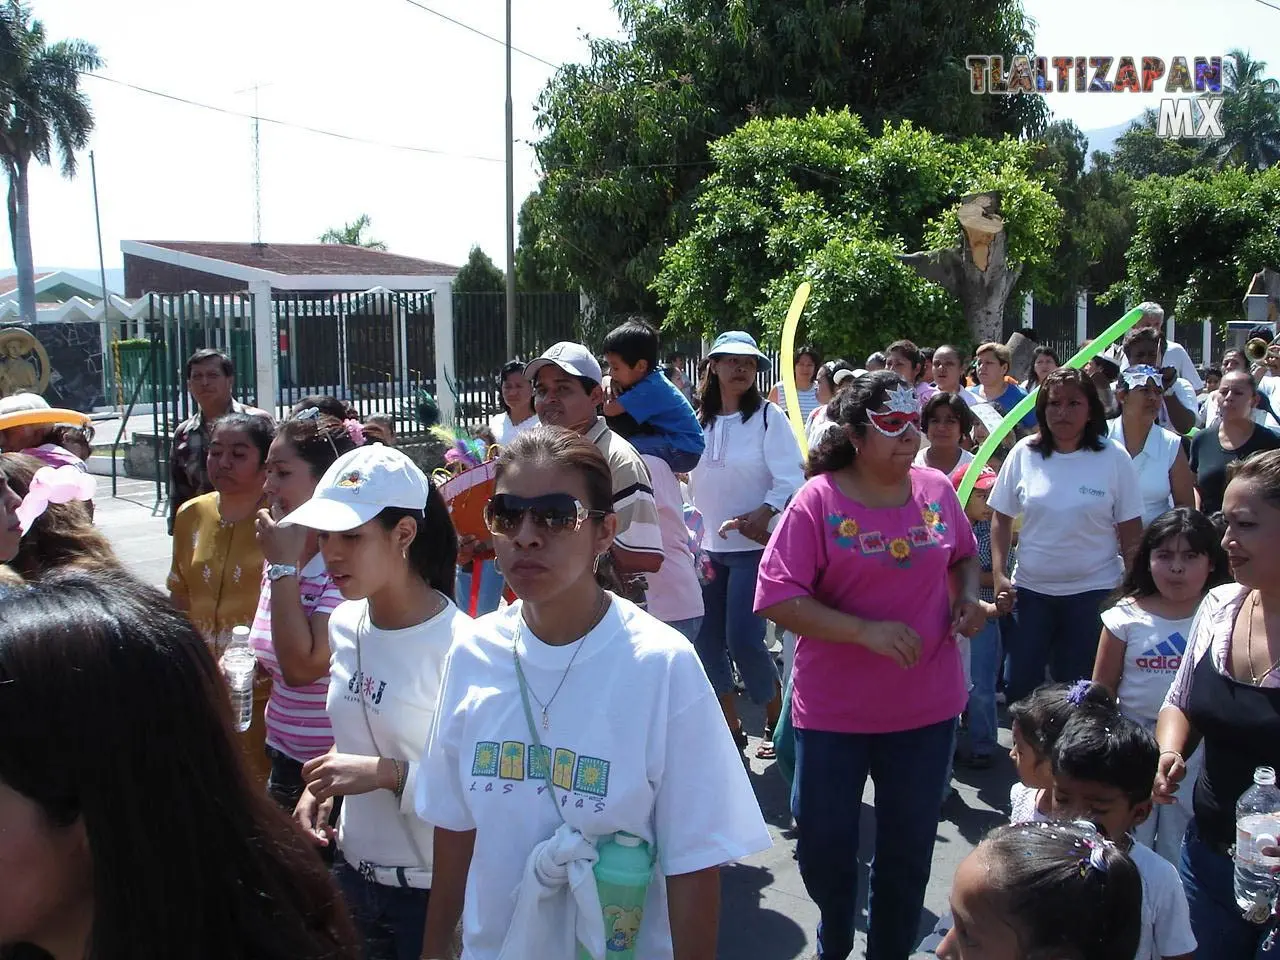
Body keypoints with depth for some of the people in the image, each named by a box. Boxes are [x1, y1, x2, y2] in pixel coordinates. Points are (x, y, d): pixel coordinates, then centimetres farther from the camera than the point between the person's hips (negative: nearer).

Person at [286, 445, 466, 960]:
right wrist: (325, 787, -1)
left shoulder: (455, 644, -22)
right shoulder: (345, 624, 1)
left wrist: (389, 774, -27)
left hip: (432, 891, -6)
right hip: (353, 873, 7)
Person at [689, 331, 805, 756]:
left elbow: (792, 478, -12)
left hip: (754, 545, -5)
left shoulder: (768, 415, -4)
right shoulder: (699, 420, 8)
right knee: (706, 641, 6)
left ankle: (777, 721, 12)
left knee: (743, 640, -11)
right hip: (706, 546, 5)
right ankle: (731, 727, 24)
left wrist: (765, 513, -27)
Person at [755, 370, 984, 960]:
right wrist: (865, 631, -25)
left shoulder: (937, 491, 0)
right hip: (833, 712, -3)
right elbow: (777, 597, -17)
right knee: (824, 846, 11)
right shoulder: (818, 500, -14)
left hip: (928, 708, 3)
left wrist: (968, 595, -3)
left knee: (909, 850, 17)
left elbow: (964, 555, 19)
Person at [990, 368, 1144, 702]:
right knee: (1020, 686, 5)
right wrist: (999, 574, -2)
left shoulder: (1113, 458, -5)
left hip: (1094, 591, -1)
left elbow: (1131, 533, -1)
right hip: (1031, 590, 2)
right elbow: (1001, 518, 5)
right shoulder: (1024, 453, -2)